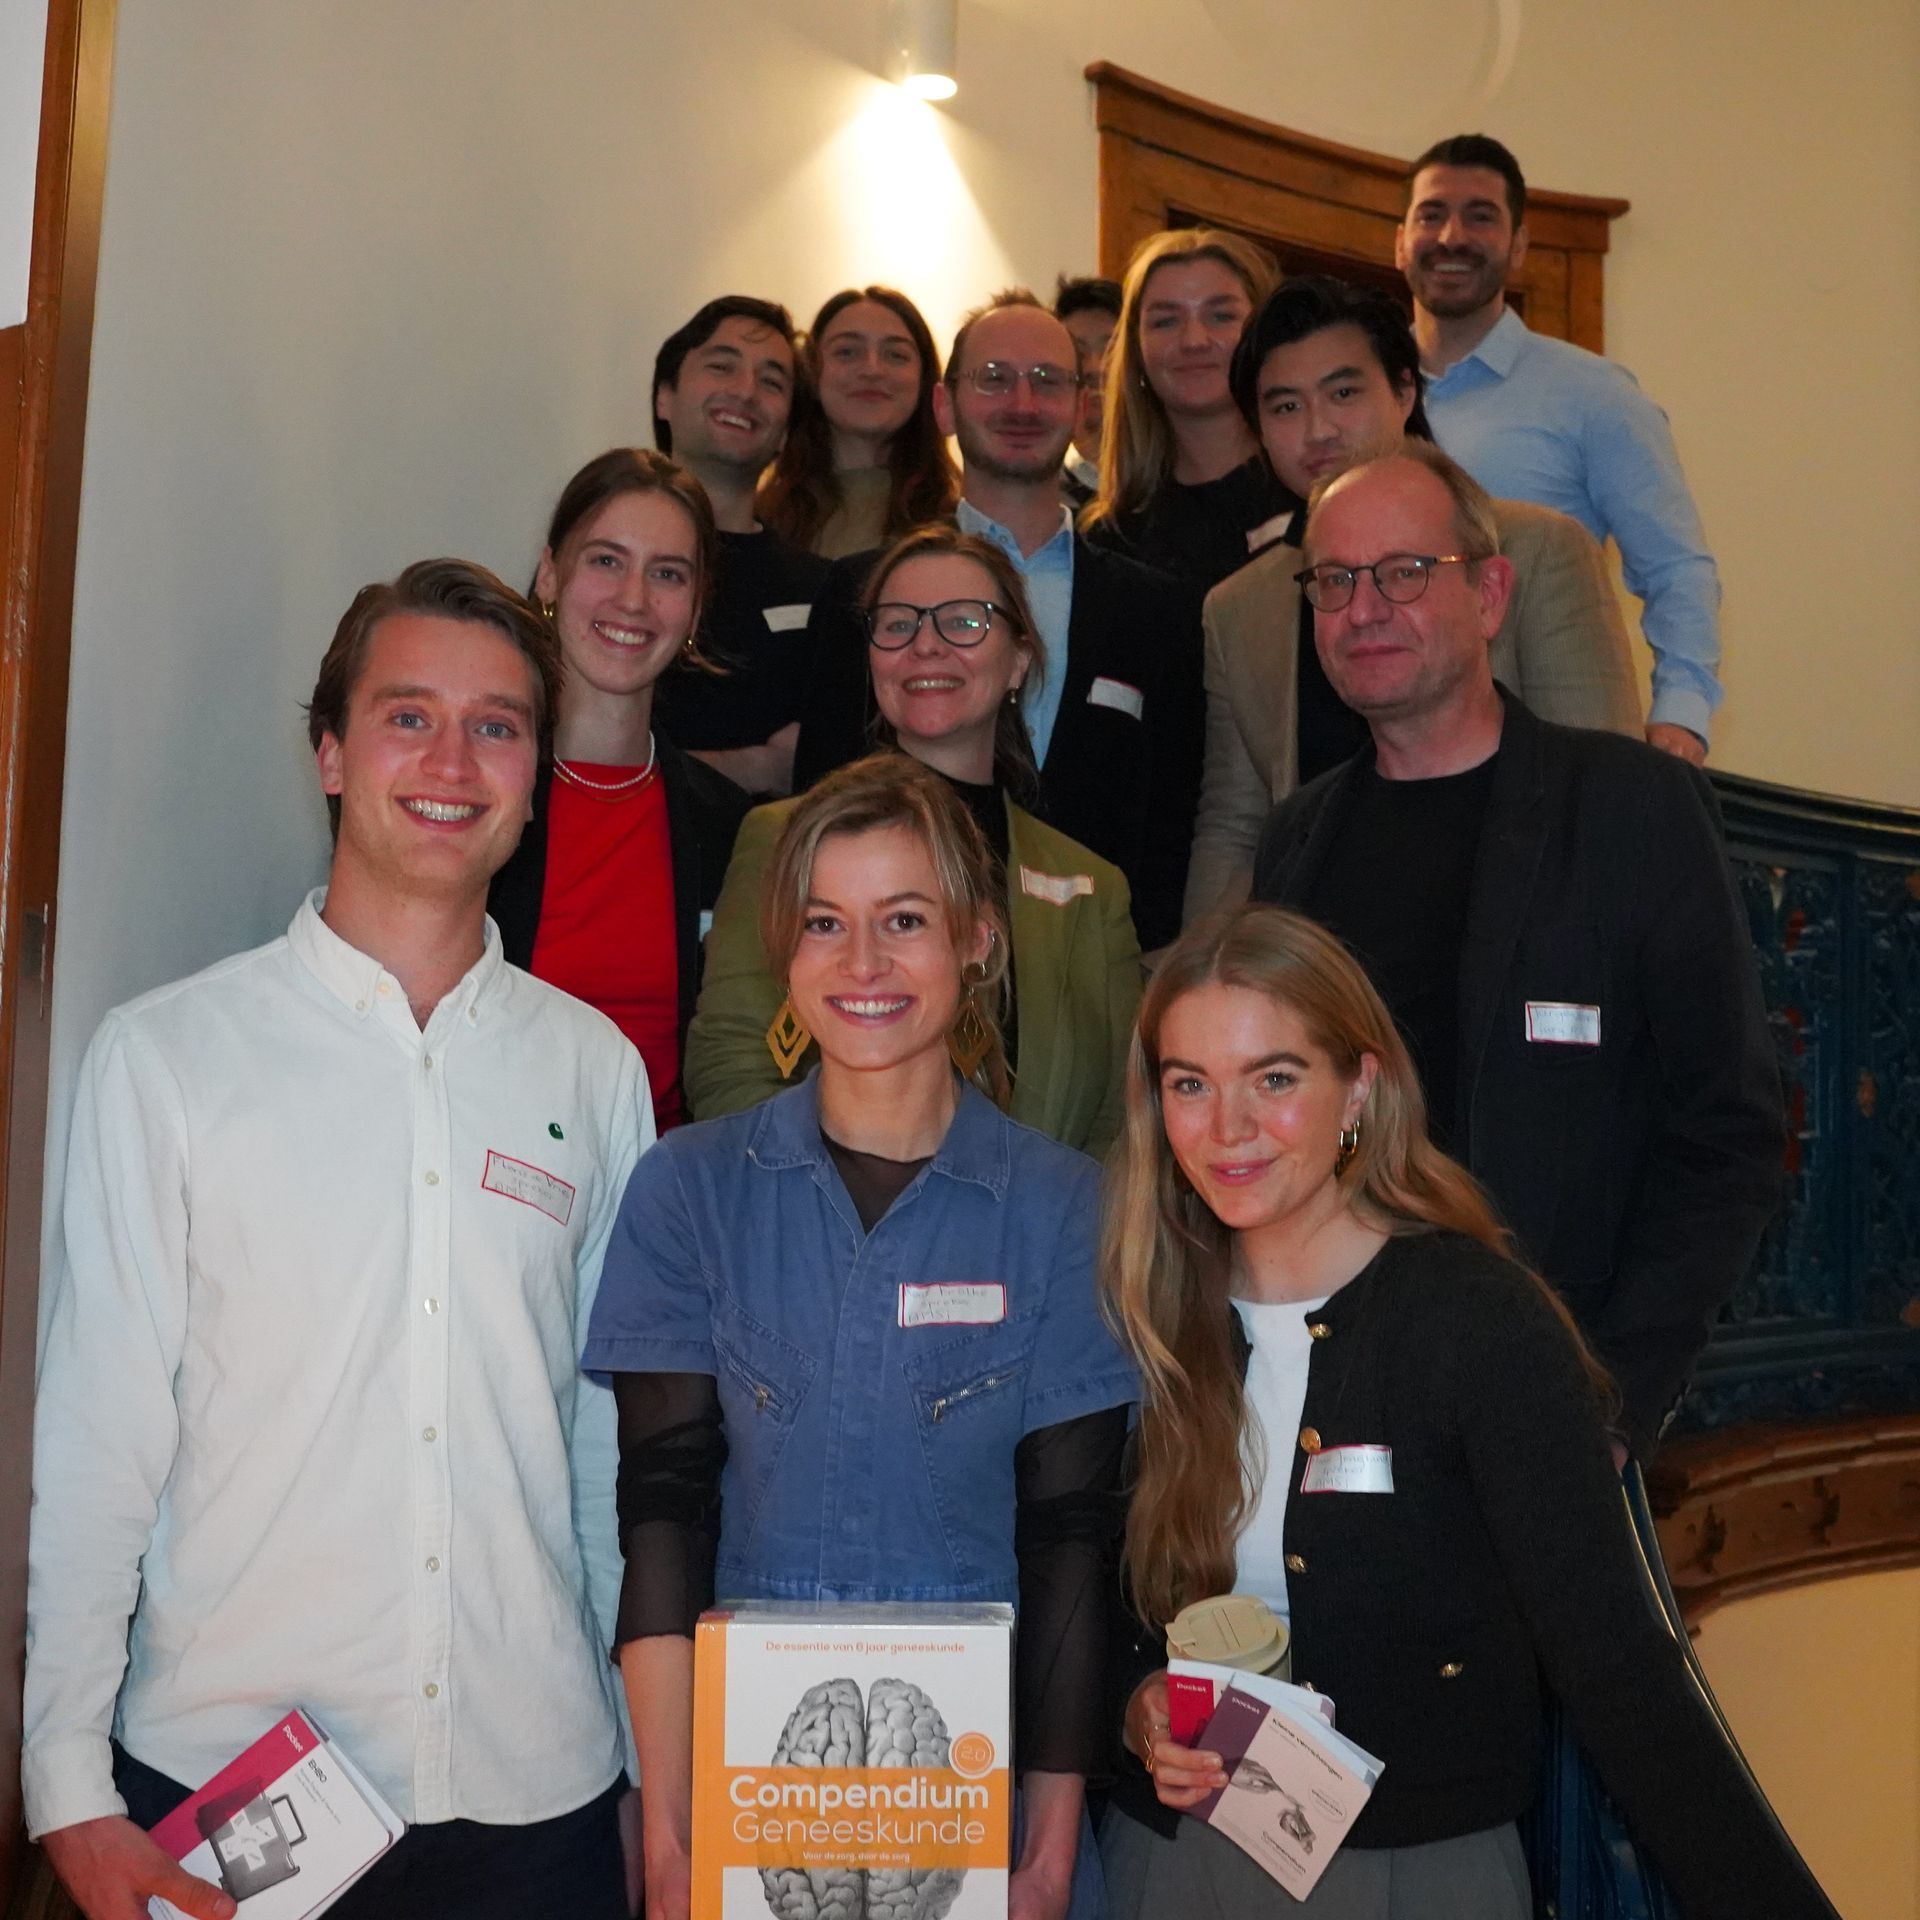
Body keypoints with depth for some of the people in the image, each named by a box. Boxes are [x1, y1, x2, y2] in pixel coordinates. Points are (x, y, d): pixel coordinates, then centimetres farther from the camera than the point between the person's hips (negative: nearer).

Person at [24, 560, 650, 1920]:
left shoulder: (597, 1071, 3)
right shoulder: (165, 1055, -3)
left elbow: (618, 1433, 7)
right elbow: (95, 1438, -3)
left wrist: (660, 1761, 8)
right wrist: (68, 1788, -5)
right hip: (212, 1777, -1)